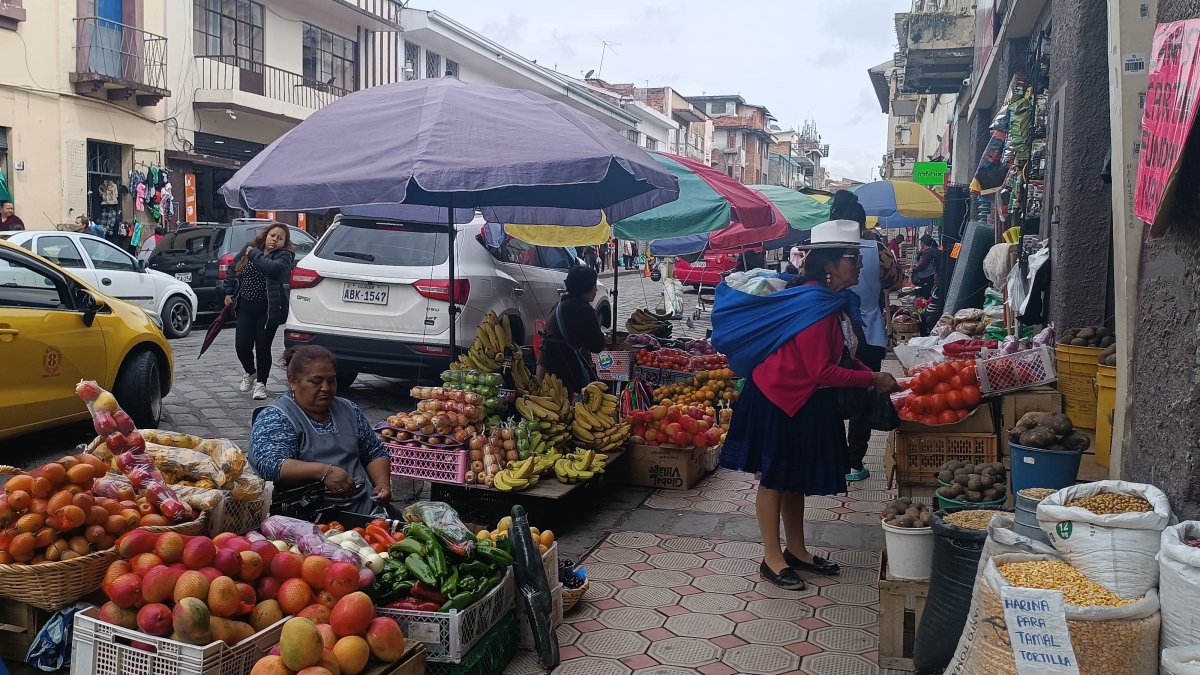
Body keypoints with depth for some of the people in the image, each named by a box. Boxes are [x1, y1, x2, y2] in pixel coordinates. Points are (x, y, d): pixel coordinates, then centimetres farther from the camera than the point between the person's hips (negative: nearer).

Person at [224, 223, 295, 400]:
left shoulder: (284, 255, -6)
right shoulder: (248, 250, 7)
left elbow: (274, 268, -29)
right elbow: (232, 269, 20)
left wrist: (255, 254, -16)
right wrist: (229, 292, 15)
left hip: (268, 310, -4)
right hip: (245, 307, 4)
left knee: (262, 347, -1)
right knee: (242, 346, 2)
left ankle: (261, 383, 17)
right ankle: (250, 372, 33)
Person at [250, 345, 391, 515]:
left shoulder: (348, 410, 17)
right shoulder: (274, 418, -2)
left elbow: (375, 453, 23)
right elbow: (272, 466, -17)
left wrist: (383, 483, 3)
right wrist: (324, 471, -30)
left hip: (364, 506, 5)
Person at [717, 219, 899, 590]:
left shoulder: (839, 301, 4)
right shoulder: (814, 305, -26)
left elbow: (844, 354, 9)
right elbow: (821, 372, -27)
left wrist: (874, 376, -7)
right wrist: (872, 379, -18)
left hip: (807, 402, 10)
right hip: (779, 399, -10)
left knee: (796, 477, 19)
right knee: (775, 478, 4)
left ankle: (797, 551, 33)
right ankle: (772, 560, 16)